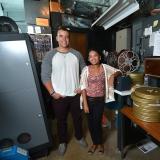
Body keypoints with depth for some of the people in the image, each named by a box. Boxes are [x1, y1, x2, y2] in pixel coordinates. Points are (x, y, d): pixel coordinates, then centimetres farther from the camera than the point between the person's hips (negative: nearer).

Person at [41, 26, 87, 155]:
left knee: (78, 118, 20)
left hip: (76, 94, 2)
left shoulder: (77, 54, 0)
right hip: (59, 96, -1)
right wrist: (52, 92, -13)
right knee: (61, 120, 17)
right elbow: (45, 76, -8)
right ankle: (63, 141, 43)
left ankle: (79, 137, 47)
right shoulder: (50, 56, -7)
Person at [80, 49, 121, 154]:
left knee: (97, 123, 8)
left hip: (100, 100, 0)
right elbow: (83, 87, -9)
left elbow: (118, 71, 6)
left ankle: (100, 143, 37)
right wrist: (85, 103, -12)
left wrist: (113, 75, -18)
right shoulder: (86, 69, -8)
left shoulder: (105, 67, -4)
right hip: (89, 100, 0)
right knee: (91, 123, 12)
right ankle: (94, 143, 38)